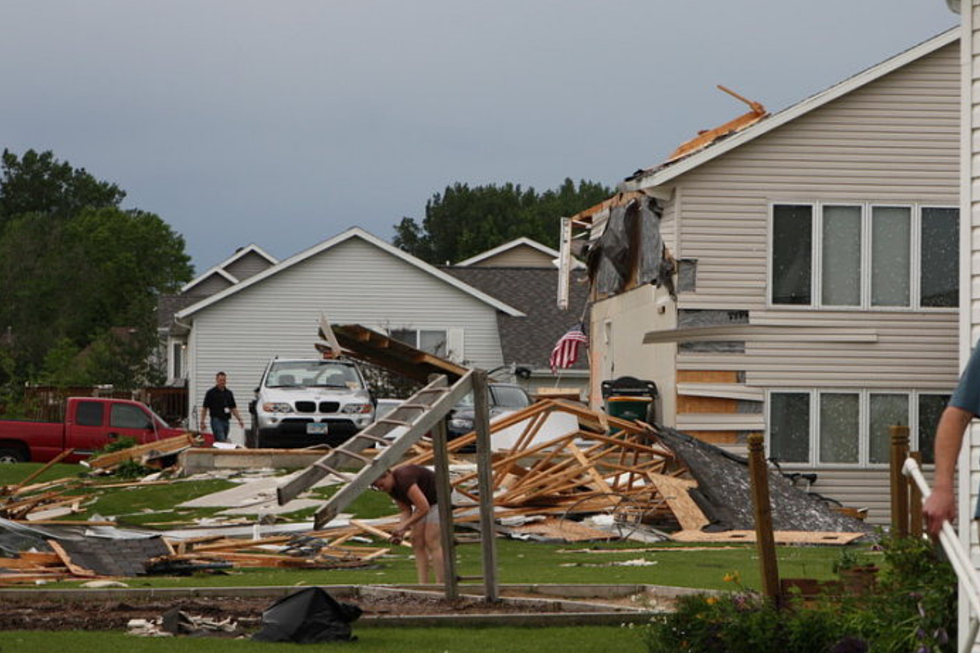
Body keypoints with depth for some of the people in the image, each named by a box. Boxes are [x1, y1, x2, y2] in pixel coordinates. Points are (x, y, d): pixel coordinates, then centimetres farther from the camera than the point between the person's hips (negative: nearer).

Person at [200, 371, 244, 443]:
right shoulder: (211, 393, -2)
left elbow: (233, 408, 16)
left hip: (226, 421, 5)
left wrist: (239, 420, 5)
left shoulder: (229, 393, 13)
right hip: (216, 420, -5)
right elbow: (204, 408, -1)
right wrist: (202, 422, -7)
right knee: (222, 441, -18)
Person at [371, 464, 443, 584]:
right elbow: (406, 511, 1)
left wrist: (404, 526, -27)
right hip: (426, 500, 9)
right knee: (417, 542, -1)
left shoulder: (404, 479, -33)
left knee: (432, 543, -16)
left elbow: (424, 508, -35)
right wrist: (401, 533, -15)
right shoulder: (391, 487, -4)